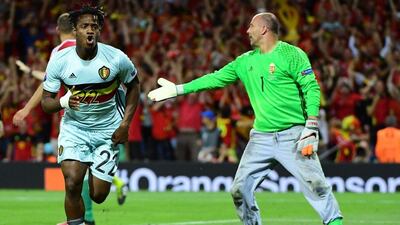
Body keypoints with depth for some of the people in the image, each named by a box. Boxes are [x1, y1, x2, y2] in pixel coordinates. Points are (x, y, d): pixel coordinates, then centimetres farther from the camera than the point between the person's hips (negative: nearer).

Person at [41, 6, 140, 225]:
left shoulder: (116, 58, -14)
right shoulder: (59, 60, -14)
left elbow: (133, 85, 5)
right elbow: (46, 102, -7)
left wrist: (125, 123, -3)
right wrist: (63, 102, -30)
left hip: (108, 130, 0)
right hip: (74, 127, 0)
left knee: (98, 195, 0)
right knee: (72, 184, -21)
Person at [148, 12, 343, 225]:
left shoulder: (291, 55, -5)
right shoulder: (246, 61, 14)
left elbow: (312, 89, -9)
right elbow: (215, 78, 19)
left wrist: (311, 127, -18)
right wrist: (177, 89, 17)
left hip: (293, 135, -6)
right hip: (261, 137, 6)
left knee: (316, 183, -17)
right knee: (240, 189, 2)